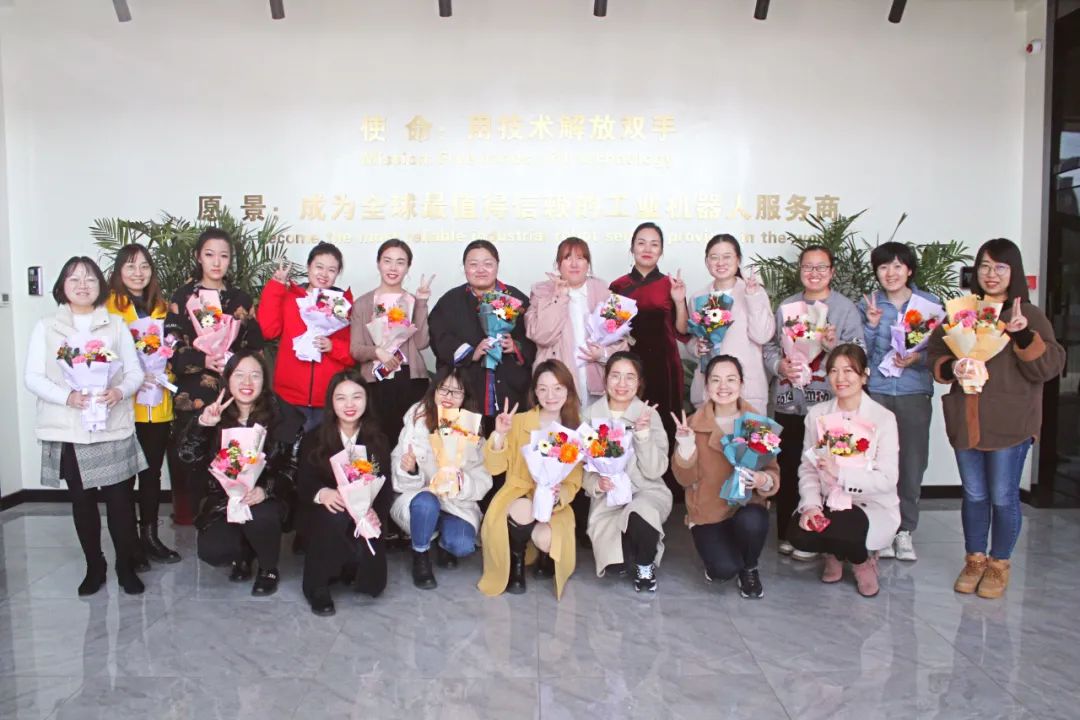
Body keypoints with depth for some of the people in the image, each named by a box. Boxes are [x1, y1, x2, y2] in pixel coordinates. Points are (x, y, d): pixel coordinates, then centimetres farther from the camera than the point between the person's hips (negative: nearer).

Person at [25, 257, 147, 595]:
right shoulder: (46, 328, 7)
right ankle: (94, 567, 25)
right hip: (68, 432, 1)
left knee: (120, 499, 0)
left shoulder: (116, 325, 8)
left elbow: (135, 373, 5)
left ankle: (126, 567, 15)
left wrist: (119, 391, -16)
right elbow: (32, 377, 0)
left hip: (113, 430, 0)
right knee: (82, 501, 9)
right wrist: (68, 396, -17)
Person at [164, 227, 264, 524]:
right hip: (193, 396, -1)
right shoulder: (183, 297, 5)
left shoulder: (241, 299, 12)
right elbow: (172, 347, -3)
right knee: (192, 462, -3)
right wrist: (204, 361, -18)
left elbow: (255, 347, 9)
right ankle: (192, 522, 8)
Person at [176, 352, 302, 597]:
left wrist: (266, 490, -26)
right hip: (223, 498, 3)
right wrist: (201, 424, -27)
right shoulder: (215, 414, -2)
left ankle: (268, 569, -1)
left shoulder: (282, 416, -10)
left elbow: (293, 466, -10)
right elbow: (187, 455, -10)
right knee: (211, 551, -20)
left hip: (267, 497, -2)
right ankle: (244, 553, 19)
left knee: (259, 518, -34)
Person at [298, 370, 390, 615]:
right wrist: (322, 493, -32)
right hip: (324, 516, -1)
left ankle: (348, 567, 17)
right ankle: (317, 585, -18)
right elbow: (303, 482, -8)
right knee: (334, 513, -38)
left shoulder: (377, 440, 2)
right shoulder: (314, 439, -1)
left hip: (363, 518, 1)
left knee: (372, 582, -19)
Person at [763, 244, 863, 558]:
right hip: (788, 402, 3)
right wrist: (778, 365, -7)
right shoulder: (786, 306, 13)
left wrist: (835, 345, -21)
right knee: (787, 468, 8)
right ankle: (786, 533, 21)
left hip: (827, 403, -3)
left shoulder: (846, 308, 3)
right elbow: (769, 346, 13)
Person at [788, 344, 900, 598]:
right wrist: (811, 504, -18)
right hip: (829, 504, 3)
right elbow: (807, 467, -2)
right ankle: (837, 553, 13)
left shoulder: (883, 418, -9)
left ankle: (862, 560, 6)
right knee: (798, 532, -26)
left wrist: (840, 472, -28)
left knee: (839, 526, -34)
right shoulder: (817, 414, 3)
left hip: (872, 507, -3)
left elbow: (887, 479, -15)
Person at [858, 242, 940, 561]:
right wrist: (871, 324, -10)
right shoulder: (867, 305, 7)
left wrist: (918, 358, -13)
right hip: (875, 392, 0)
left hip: (914, 394, 0)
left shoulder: (930, 304, 6)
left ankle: (904, 530, 17)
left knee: (912, 461, 2)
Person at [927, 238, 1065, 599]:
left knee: (1003, 497, 4)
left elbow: (1049, 366, -7)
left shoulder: (1030, 316, 0)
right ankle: (974, 560, 28)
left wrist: (1023, 335, -22)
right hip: (965, 420, 3)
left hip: (1009, 423, -3)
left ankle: (999, 564, 22)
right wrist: (951, 368, -14)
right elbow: (935, 354, 7)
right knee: (974, 495, 13)